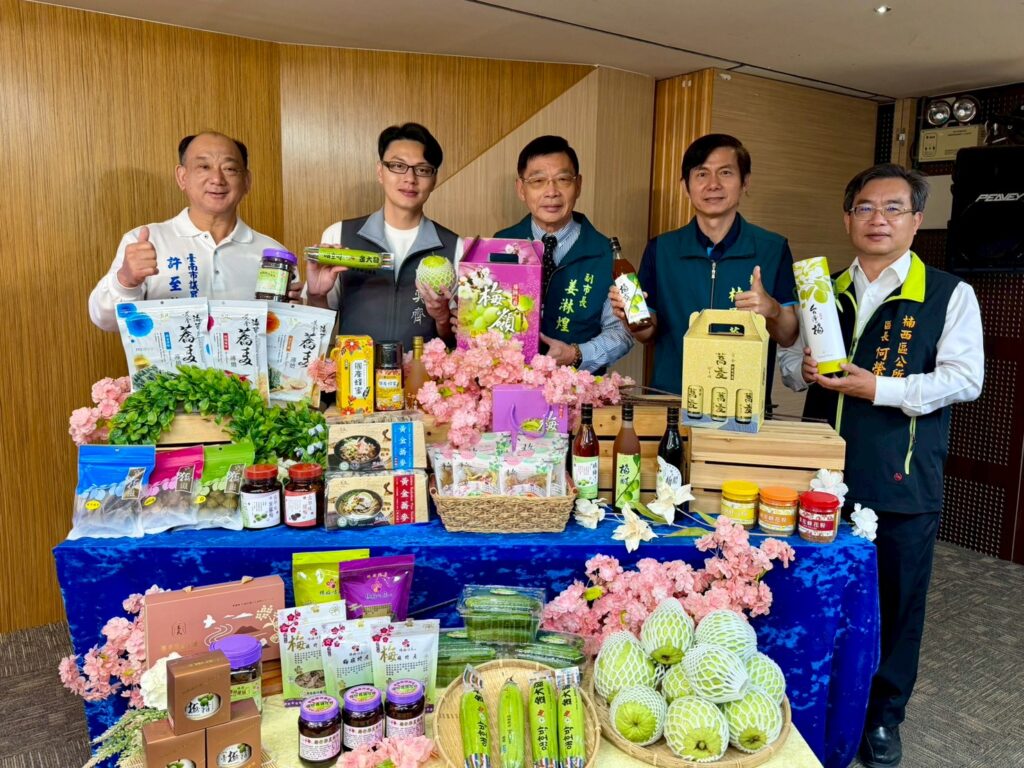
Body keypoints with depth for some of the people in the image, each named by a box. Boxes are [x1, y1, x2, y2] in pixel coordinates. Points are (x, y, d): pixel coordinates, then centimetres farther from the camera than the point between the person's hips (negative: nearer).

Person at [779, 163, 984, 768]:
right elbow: (790, 365, 14)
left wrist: (880, 388, -19)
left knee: (897, 599, 9)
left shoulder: (950, 294, -2)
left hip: (904, 479, -3)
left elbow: (965, 378, -10)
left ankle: (884, 716, 30)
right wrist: (804, 368, -8)